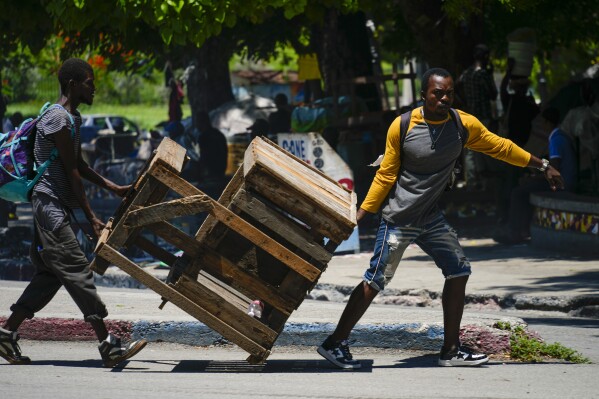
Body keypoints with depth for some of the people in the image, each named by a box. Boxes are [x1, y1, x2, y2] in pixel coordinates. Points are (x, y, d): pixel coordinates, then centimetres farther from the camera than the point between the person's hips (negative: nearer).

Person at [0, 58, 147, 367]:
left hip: (56, 205, 11)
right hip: (50, 200, -11)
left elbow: (78, 165, 26)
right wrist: (91, 217, -14)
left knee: (50, 272, 10)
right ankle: (108, 345, -16)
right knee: (77, 269, -12)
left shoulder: (73, 118, 17)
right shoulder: (57, 118, -15)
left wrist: (111, 187, 22)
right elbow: (71, 171, -16)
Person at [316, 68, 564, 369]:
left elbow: (499, 147, 10)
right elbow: (385, 175, -6)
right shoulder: (402, 127, -13)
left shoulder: (464, 125, -3)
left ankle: (451, 350, 13)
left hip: (431, 217, 6)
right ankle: (334, 344, 1)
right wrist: (359, 216, -8)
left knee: (459, 271, 3)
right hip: (399, 219, -6)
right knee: (375, 281, -8)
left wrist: (543, 166, 13)